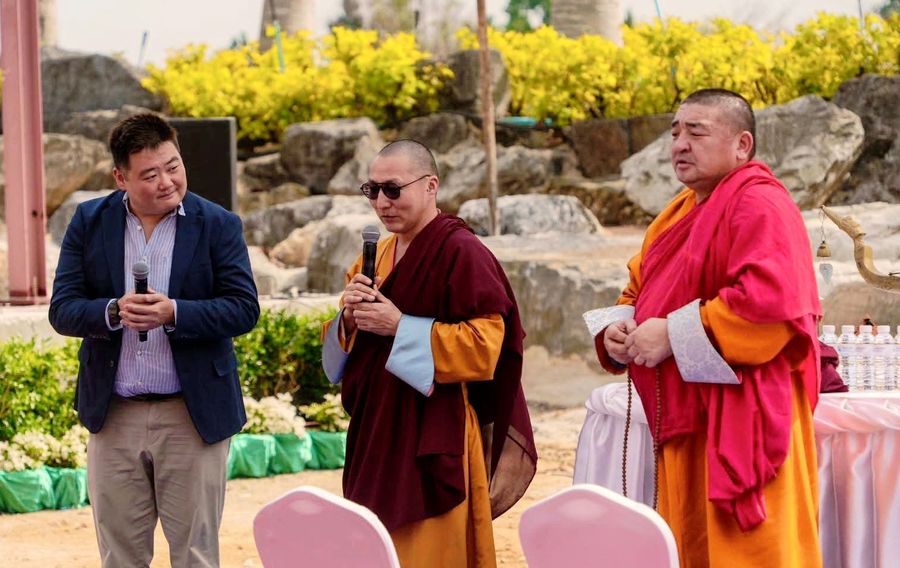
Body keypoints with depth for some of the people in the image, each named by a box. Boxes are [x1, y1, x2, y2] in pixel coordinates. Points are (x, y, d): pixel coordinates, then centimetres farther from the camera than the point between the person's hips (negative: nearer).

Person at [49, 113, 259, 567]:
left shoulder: (218, 225, -2)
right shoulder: (89, 222, 3)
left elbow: (243, 308, -9)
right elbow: (62, 309, -1)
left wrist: (174, 313, -24)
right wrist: (113, 311, -22)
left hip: (192, 416, -2)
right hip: (113, 415, 2)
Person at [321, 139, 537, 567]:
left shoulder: (460, 252, -11)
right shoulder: (377, 255, 14)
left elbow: (484, 345, -17)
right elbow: (338, 348, 18)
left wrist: (399, 326, -19)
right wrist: (350, 319, -5)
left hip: (434, 440, -8)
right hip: (378, 434, 8)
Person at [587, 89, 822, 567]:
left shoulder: (759, 206, -12)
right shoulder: (682, 212, 17)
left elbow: (771, 302, -26)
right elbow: (639, 291, 24)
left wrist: (673, 335, -20)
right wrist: (617, 330, 0)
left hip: (740, 422, -9)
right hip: (685, 421, 9)